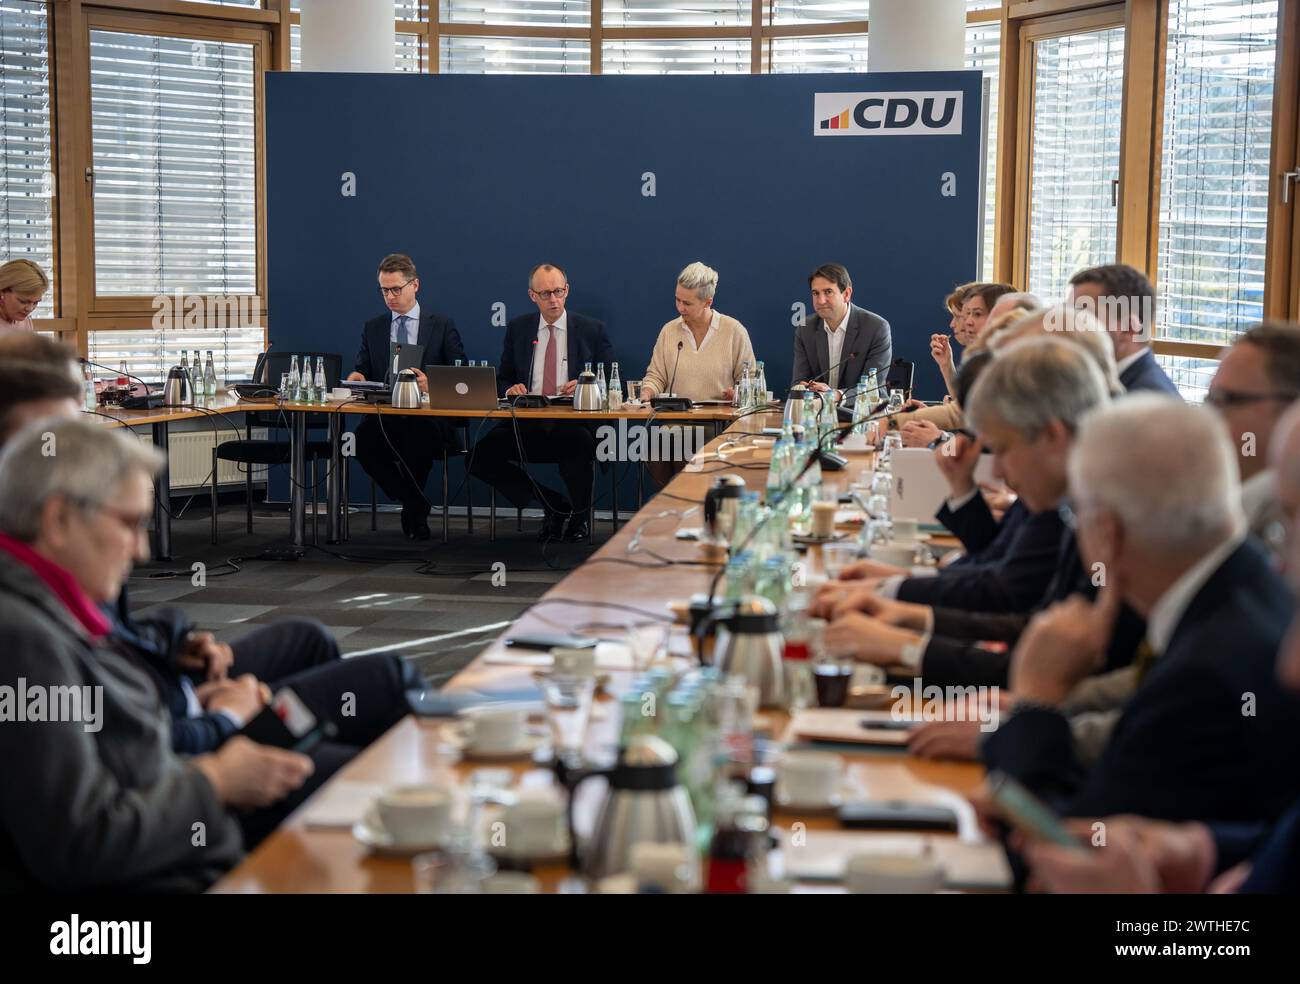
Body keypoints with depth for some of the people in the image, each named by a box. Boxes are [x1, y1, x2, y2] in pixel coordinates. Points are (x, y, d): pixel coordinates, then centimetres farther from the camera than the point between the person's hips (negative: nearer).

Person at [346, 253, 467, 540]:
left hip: (430, 418, -3)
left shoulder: (442, 326, 10)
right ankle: (414, 505, -15)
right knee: (364, 436, -33)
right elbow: (363, 370, 18)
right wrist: (356, 377, -7)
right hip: (385, 417, 3)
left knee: (416, 433, -40)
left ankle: (413, 505, -15)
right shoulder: (373, 328, 19)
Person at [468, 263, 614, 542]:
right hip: (528, 425, 3)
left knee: (578, 445, -39)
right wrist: (510, 389, -5)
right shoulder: (518, 329, 14)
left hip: (574, 424, -3)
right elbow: (502, 380, 19)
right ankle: (554, 505, -1)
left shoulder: (592, 330, 7)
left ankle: (579, 518, -5)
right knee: (480, 456, -22)